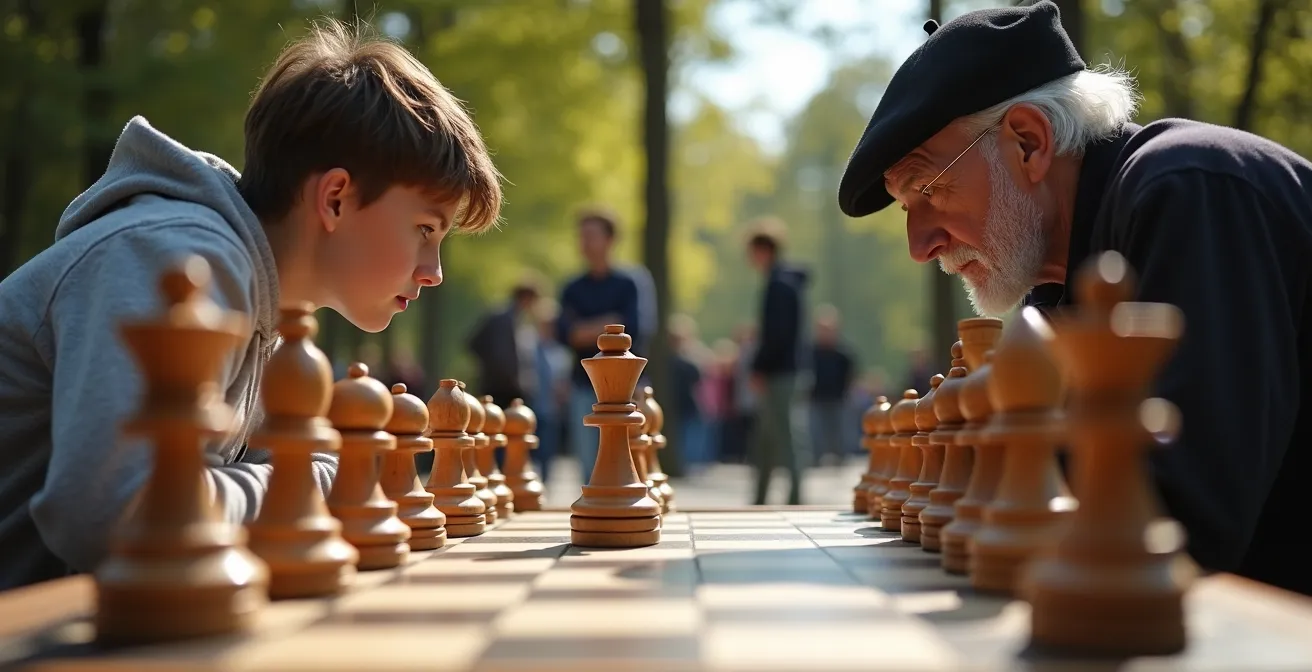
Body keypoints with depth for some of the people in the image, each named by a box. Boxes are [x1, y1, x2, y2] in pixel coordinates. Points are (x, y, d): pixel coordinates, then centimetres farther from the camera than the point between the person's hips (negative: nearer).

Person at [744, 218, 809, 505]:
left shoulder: (780, 284, -13)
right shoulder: (783, 281, 17)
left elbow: (777, 333, -20)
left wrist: (759, 369, -17)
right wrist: (759, 367, 18)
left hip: (778, 373, -10)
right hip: (774, 373, 10)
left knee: (782, 436, -8)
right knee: (764, 438, 13)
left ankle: (795, 498, -6)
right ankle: (759, 500, 18)